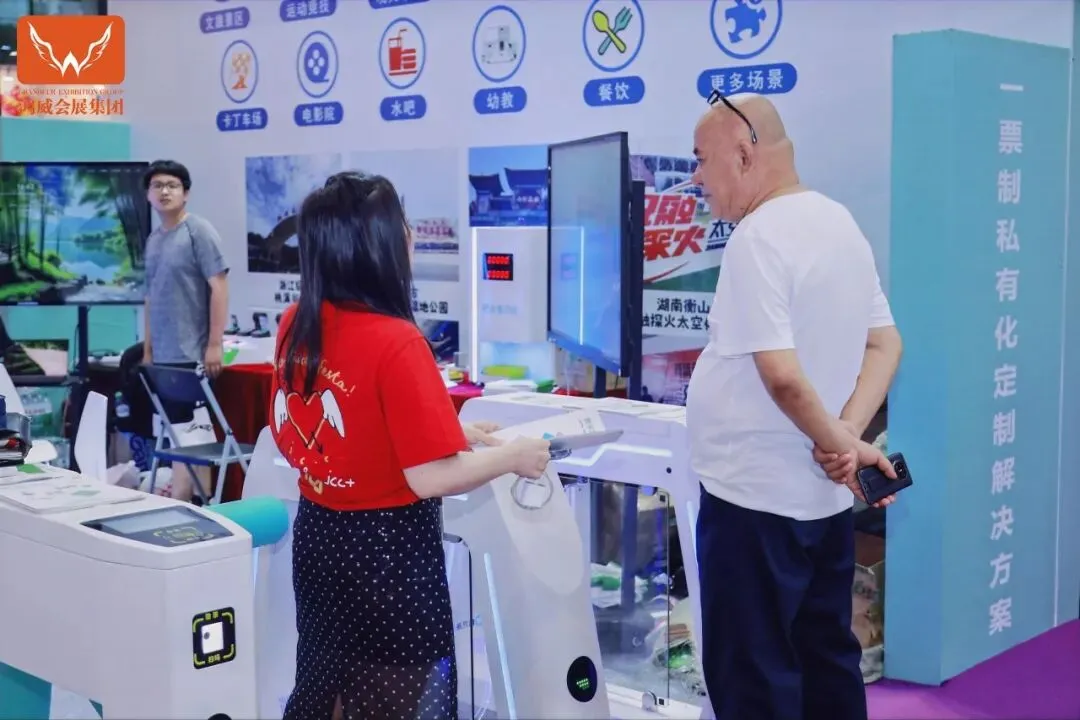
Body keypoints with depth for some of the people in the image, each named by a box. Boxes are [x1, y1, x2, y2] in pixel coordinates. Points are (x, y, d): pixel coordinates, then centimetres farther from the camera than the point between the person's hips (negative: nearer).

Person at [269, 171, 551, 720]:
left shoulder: (295, 324, -1)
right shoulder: (395, 343, -24)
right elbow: (430, 478, -25)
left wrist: (448, 430, 11)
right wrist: (511, 456, -9)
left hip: (318, 532, 7)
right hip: (386, 547, -7)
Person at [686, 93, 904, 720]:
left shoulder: (759, 238, -18)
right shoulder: (840, 222, 10)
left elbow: (782, 375, -27)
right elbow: (886, 344, 10)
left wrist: (835, 441, -11)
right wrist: (847, 437, -3)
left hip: (756, 496, -9)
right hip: (825, 496, 9)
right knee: (826, 658, 18)